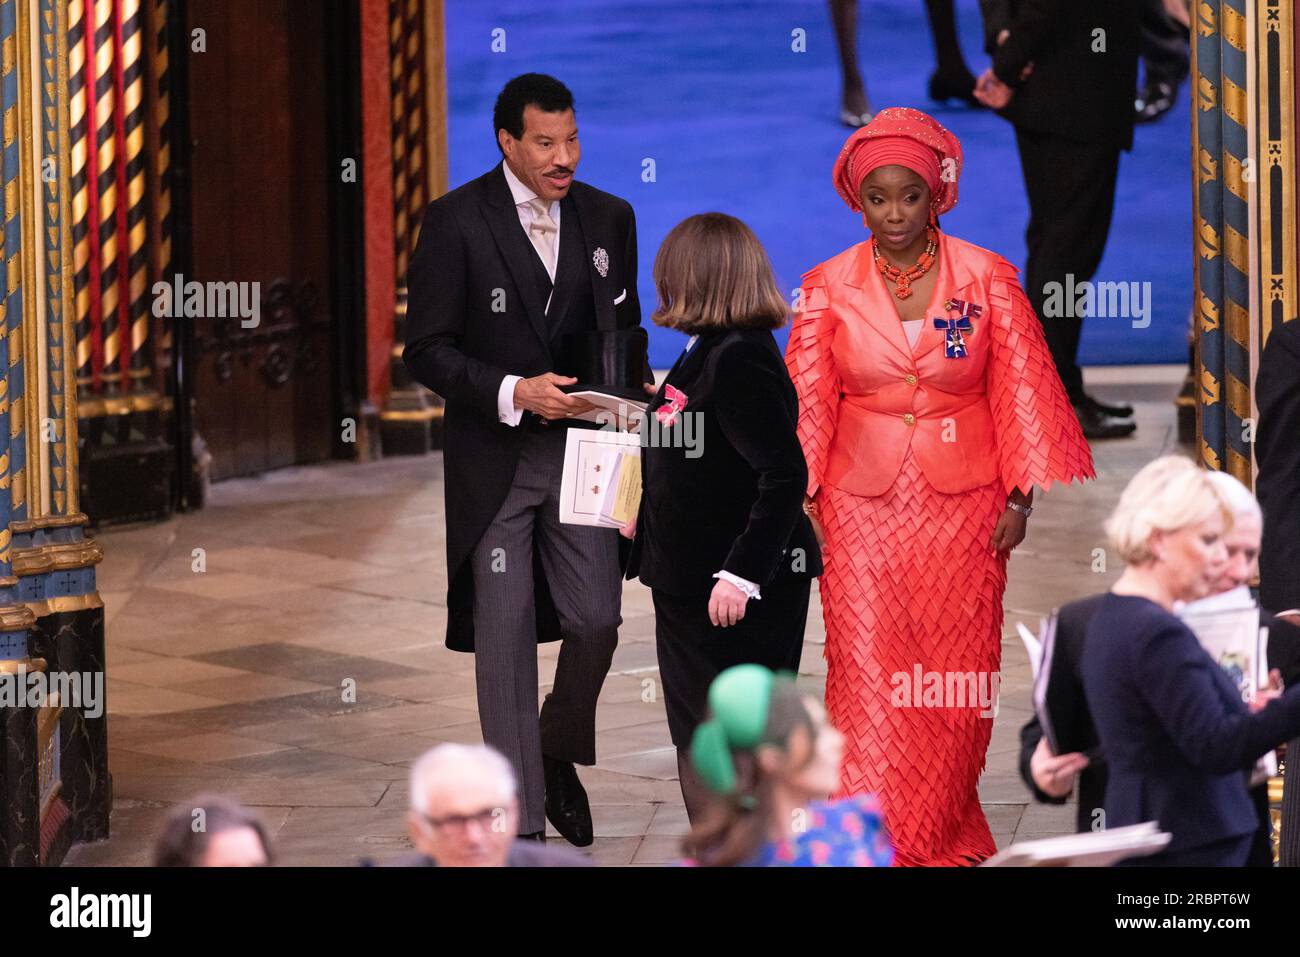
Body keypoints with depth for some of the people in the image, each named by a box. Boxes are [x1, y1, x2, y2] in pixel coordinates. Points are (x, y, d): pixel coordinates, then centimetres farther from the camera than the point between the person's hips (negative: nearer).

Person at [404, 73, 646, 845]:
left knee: (596, 621, -5)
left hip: (583, 454, 3)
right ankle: (523, 819, 8)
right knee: (505, 638, 1)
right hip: (494, 458, -3)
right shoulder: (457, 222, -6)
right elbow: (427, 348, -7)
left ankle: (558, 755, 24)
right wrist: (513, 393, -19)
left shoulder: (609, 219, 6)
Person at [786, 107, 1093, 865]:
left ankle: (945, 833, 23)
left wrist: (1022, 496, -4)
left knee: (957, 674, 5)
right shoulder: (829, 288, 0)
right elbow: (808, 399, 1)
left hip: (964, 506, 0)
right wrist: (798, 496, -5)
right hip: (863, 505, 0)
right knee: (870, 674, -4)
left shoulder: (987, 279, -3)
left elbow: (1021, 390, -1)